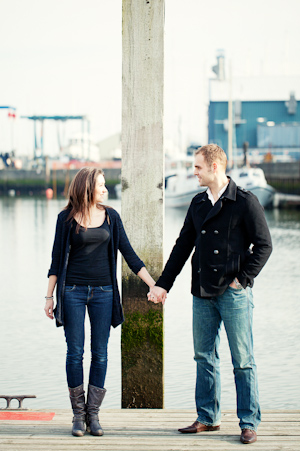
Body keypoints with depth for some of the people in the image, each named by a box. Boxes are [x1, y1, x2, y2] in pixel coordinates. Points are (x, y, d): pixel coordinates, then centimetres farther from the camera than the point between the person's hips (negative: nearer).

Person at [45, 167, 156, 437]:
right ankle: (78, 414, 11)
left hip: (103, 291, 2)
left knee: (100, 354, 3)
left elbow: (129, 254, 6)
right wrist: (50, 296, 0)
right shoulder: (67, 219, -1)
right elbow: (57, 259, 3)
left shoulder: (111, 217, 5)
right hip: (73, 291, -2)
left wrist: (153, 285, 0)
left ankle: (93, 414, 11)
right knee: (75, 353, 0)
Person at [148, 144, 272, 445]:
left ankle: (249, 423, 8)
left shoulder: (245, 202, -6)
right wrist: (163, 284, 11)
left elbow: (263, 245, -6)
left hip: (234, 293, -6)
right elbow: (183, 245, 15)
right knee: (204, 357, 11)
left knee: (242, 361, 0)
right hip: (203, 293, 6)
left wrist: (243, 278, -12)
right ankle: (208, 418, 22)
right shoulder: (198, 203, 12)